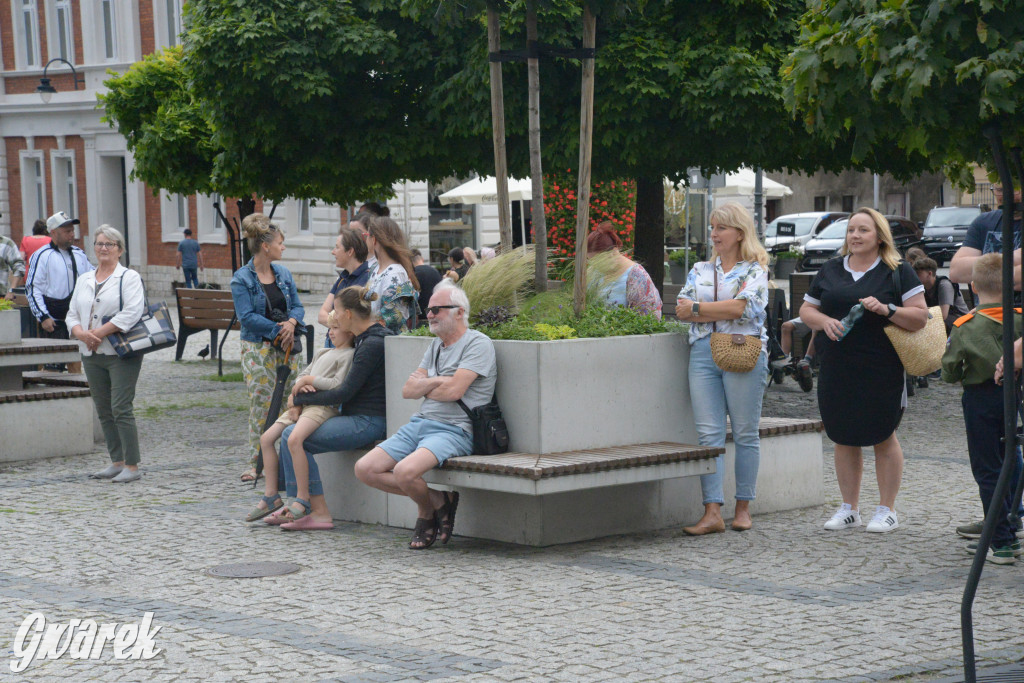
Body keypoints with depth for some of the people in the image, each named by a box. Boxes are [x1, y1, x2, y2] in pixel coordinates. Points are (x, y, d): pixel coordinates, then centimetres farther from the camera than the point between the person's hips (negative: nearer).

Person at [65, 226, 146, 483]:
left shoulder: (129, 278, -2)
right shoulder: (84, 280, 17)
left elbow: (131, 312, -15)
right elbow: (72, 314, 15)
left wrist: (99, 332, -17)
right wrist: (82, 333, -7)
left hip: (121, 355, -7)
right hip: (92, 355, 7)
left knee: (121, 409, -11)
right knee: (104, 411, 8)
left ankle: (132, 466, -8)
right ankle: (117, 462, 16)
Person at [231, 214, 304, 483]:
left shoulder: (284, 274, 11)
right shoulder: (242, 279, -6)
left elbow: (297, 306, 12)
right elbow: (247, 317, -13)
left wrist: (291, 323, -10)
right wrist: (277, 330, -15)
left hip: (286, 346, 5)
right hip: (258, 348, -5)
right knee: (261, 405, -5)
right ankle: (256, 463, 2)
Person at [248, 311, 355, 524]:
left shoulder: (349, 355, 0)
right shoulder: (323, 353, 27)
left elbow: (338, 385, -13)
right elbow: (301, 377, 22)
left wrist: (309, 379, -6)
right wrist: (296, 392, 0)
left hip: (323, 406, -9)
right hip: (302, 403, 9)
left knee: (294, 439, -33)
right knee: (266, 438, -1)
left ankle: (302, 499, -28)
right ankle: (271, 494, 4)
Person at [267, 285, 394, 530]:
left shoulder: (373, 344, -17)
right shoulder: (363, 339, 14)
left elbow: (346, 392, -19)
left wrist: (301, 398, -8)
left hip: (367, 422, -10)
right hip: (357, 418, 10)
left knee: (293, 436, -18)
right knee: (289, 433, 5)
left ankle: (320, 513, -16)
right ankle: (296, 506, 4)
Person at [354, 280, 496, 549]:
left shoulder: (478, 344, -5)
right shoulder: (436, 345, 21)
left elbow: (453, 391, -16)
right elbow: (407, 390, 13)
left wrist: (423, 387, 3)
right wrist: (435, 381, -6)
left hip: (454, 430, -9)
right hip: (419, 424, 9)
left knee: (405, 471, -34)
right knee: (365, 469, -7)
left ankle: (427, 510, 0)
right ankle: (436, 499, 0)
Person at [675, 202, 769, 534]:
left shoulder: (755, 270, 5)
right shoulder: (700, 270, 18)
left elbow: (742, 307, -12)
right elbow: (682, 310, 6)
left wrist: (698, 308, -3)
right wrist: (722, 311, -6)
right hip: (703, 353, 4)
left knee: (745, 433, 1)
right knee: (708, 434, -4)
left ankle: (743, 508, 10)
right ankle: (712, 513, -6)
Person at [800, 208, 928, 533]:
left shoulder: (898, 272, 1)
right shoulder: (829, 271, 13)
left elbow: (920, 316, -5)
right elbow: (806, 310, 16)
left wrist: (886, 309, -20)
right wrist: (824, 321, -5)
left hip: (881, 370, -4)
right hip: (836, 369, 4)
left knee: (883, 436, 1)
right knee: (844, 438, 8)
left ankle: (887, 510, 11)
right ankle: (849, 509, 17)